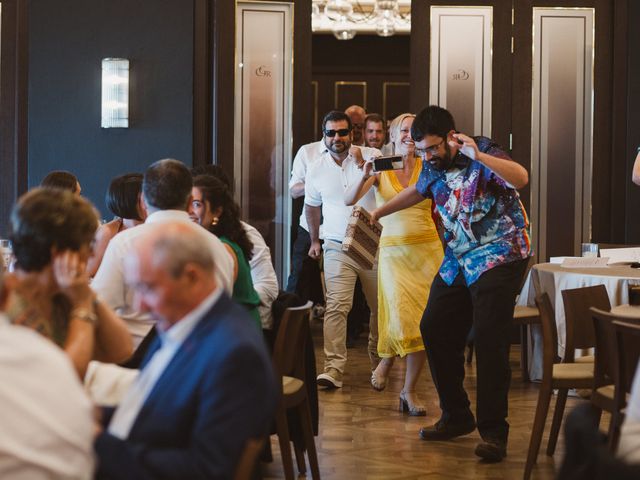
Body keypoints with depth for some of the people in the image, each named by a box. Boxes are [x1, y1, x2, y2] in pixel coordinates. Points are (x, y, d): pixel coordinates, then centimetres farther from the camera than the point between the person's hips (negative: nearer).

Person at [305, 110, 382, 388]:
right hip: (337, 248, 0)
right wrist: (314, 240, 27)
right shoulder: (317, 169, 5)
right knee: (336, 306, -15)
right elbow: (312, 206, 21)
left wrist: (362, 163, -25)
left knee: (380, 306, 11)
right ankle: (333, 368, -21)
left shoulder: (371, 156, -3)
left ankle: (377, 359, 32)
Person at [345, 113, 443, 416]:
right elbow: (349, 200, -10)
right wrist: (365, 176, -27)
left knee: (423, 323, -1)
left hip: (427, 249, 2)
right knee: (402, 319, -17)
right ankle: (386, 360, 16)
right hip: (393, 251, -2)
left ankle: (409, 390, 13)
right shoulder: (381, 168, 1)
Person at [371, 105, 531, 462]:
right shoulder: (433, 167, 7)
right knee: (435, 330, 8)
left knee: (489, 340, -16)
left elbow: (521, 178, -34)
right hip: (459, 261, 8)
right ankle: (457, 417, 23)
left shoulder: (483, 153, -14)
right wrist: (378, 212, 35)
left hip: (499, 256, -8)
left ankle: (494, 432, -9)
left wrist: (478, 155, -43)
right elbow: (416, 191, 31)